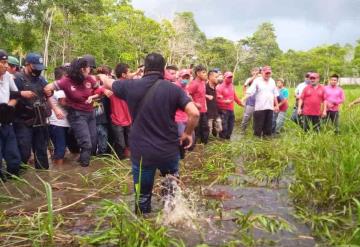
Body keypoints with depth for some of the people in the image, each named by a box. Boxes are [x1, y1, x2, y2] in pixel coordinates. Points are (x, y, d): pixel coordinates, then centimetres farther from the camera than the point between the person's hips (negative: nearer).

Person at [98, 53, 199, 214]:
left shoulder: (131, 86, -3)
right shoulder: (173, 89, -6)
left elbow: (108, 83, 17)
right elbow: (194, 113, -16)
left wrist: (102, 77, 41)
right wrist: (188, 133, 2)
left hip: (141, 152, 0)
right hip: (169, 150, 1)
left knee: (143, 196, 13)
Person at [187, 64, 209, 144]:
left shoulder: (203, 82, 9)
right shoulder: (194, 84, -17)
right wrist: (195, 104, -18)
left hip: (203, 110, 8)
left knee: (205, 128, 15)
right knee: (196, 130, 0)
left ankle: (204, 143, 27)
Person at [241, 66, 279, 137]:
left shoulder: (272, 81, 13)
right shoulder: (257, 81, -4)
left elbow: (275, 95, 19)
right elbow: (250, 92, -13)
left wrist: (277, 105, 17)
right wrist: (243, 100, -25)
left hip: (270, 108, 5)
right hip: (260, 107, -5)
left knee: (268, 126, 10)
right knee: (258, 126, -1)